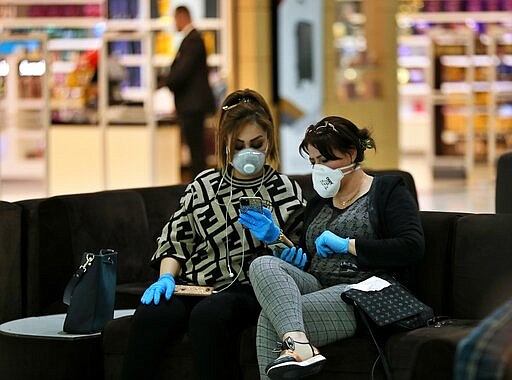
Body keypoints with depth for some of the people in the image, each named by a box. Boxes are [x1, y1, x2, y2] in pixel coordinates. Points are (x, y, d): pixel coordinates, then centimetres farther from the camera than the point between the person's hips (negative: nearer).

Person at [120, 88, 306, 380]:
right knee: (152, 313, -30)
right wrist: (167, 277, -2)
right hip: (196, 287, 3)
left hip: (248, 290, -2)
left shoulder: (287, 191, 10)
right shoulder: (204, 186, 16)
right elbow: (175, 241, 16)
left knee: (208, 315, -37)